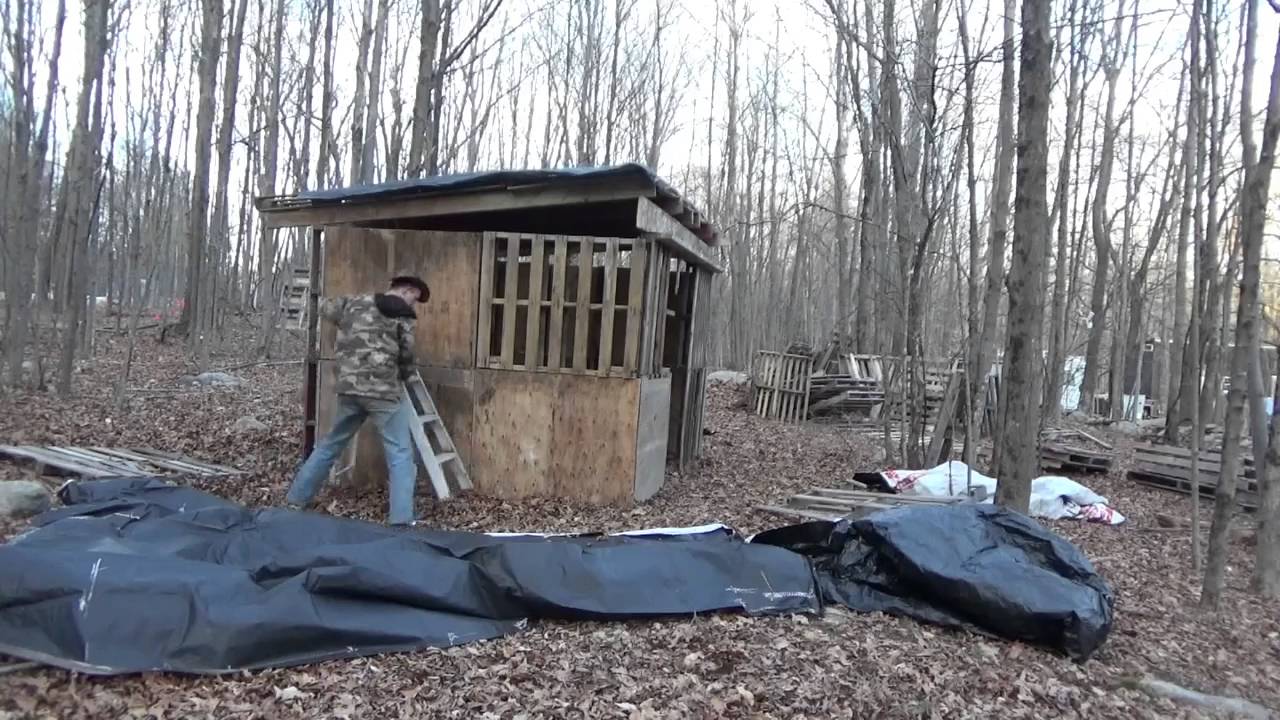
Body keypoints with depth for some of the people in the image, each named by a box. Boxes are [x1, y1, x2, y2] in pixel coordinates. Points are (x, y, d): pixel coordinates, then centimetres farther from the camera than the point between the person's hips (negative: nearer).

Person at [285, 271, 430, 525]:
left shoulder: (355, 303, 15)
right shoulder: (403, 316, 0)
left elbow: (325, 308, 33)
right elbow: (406, 359, 2)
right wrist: (400, 376, 22)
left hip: (349, 388, 6)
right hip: (383, 390, -6)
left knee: (330, 445, 21)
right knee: (400, 454, -2)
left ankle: (295, 500, 29)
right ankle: (401, 520, -10)